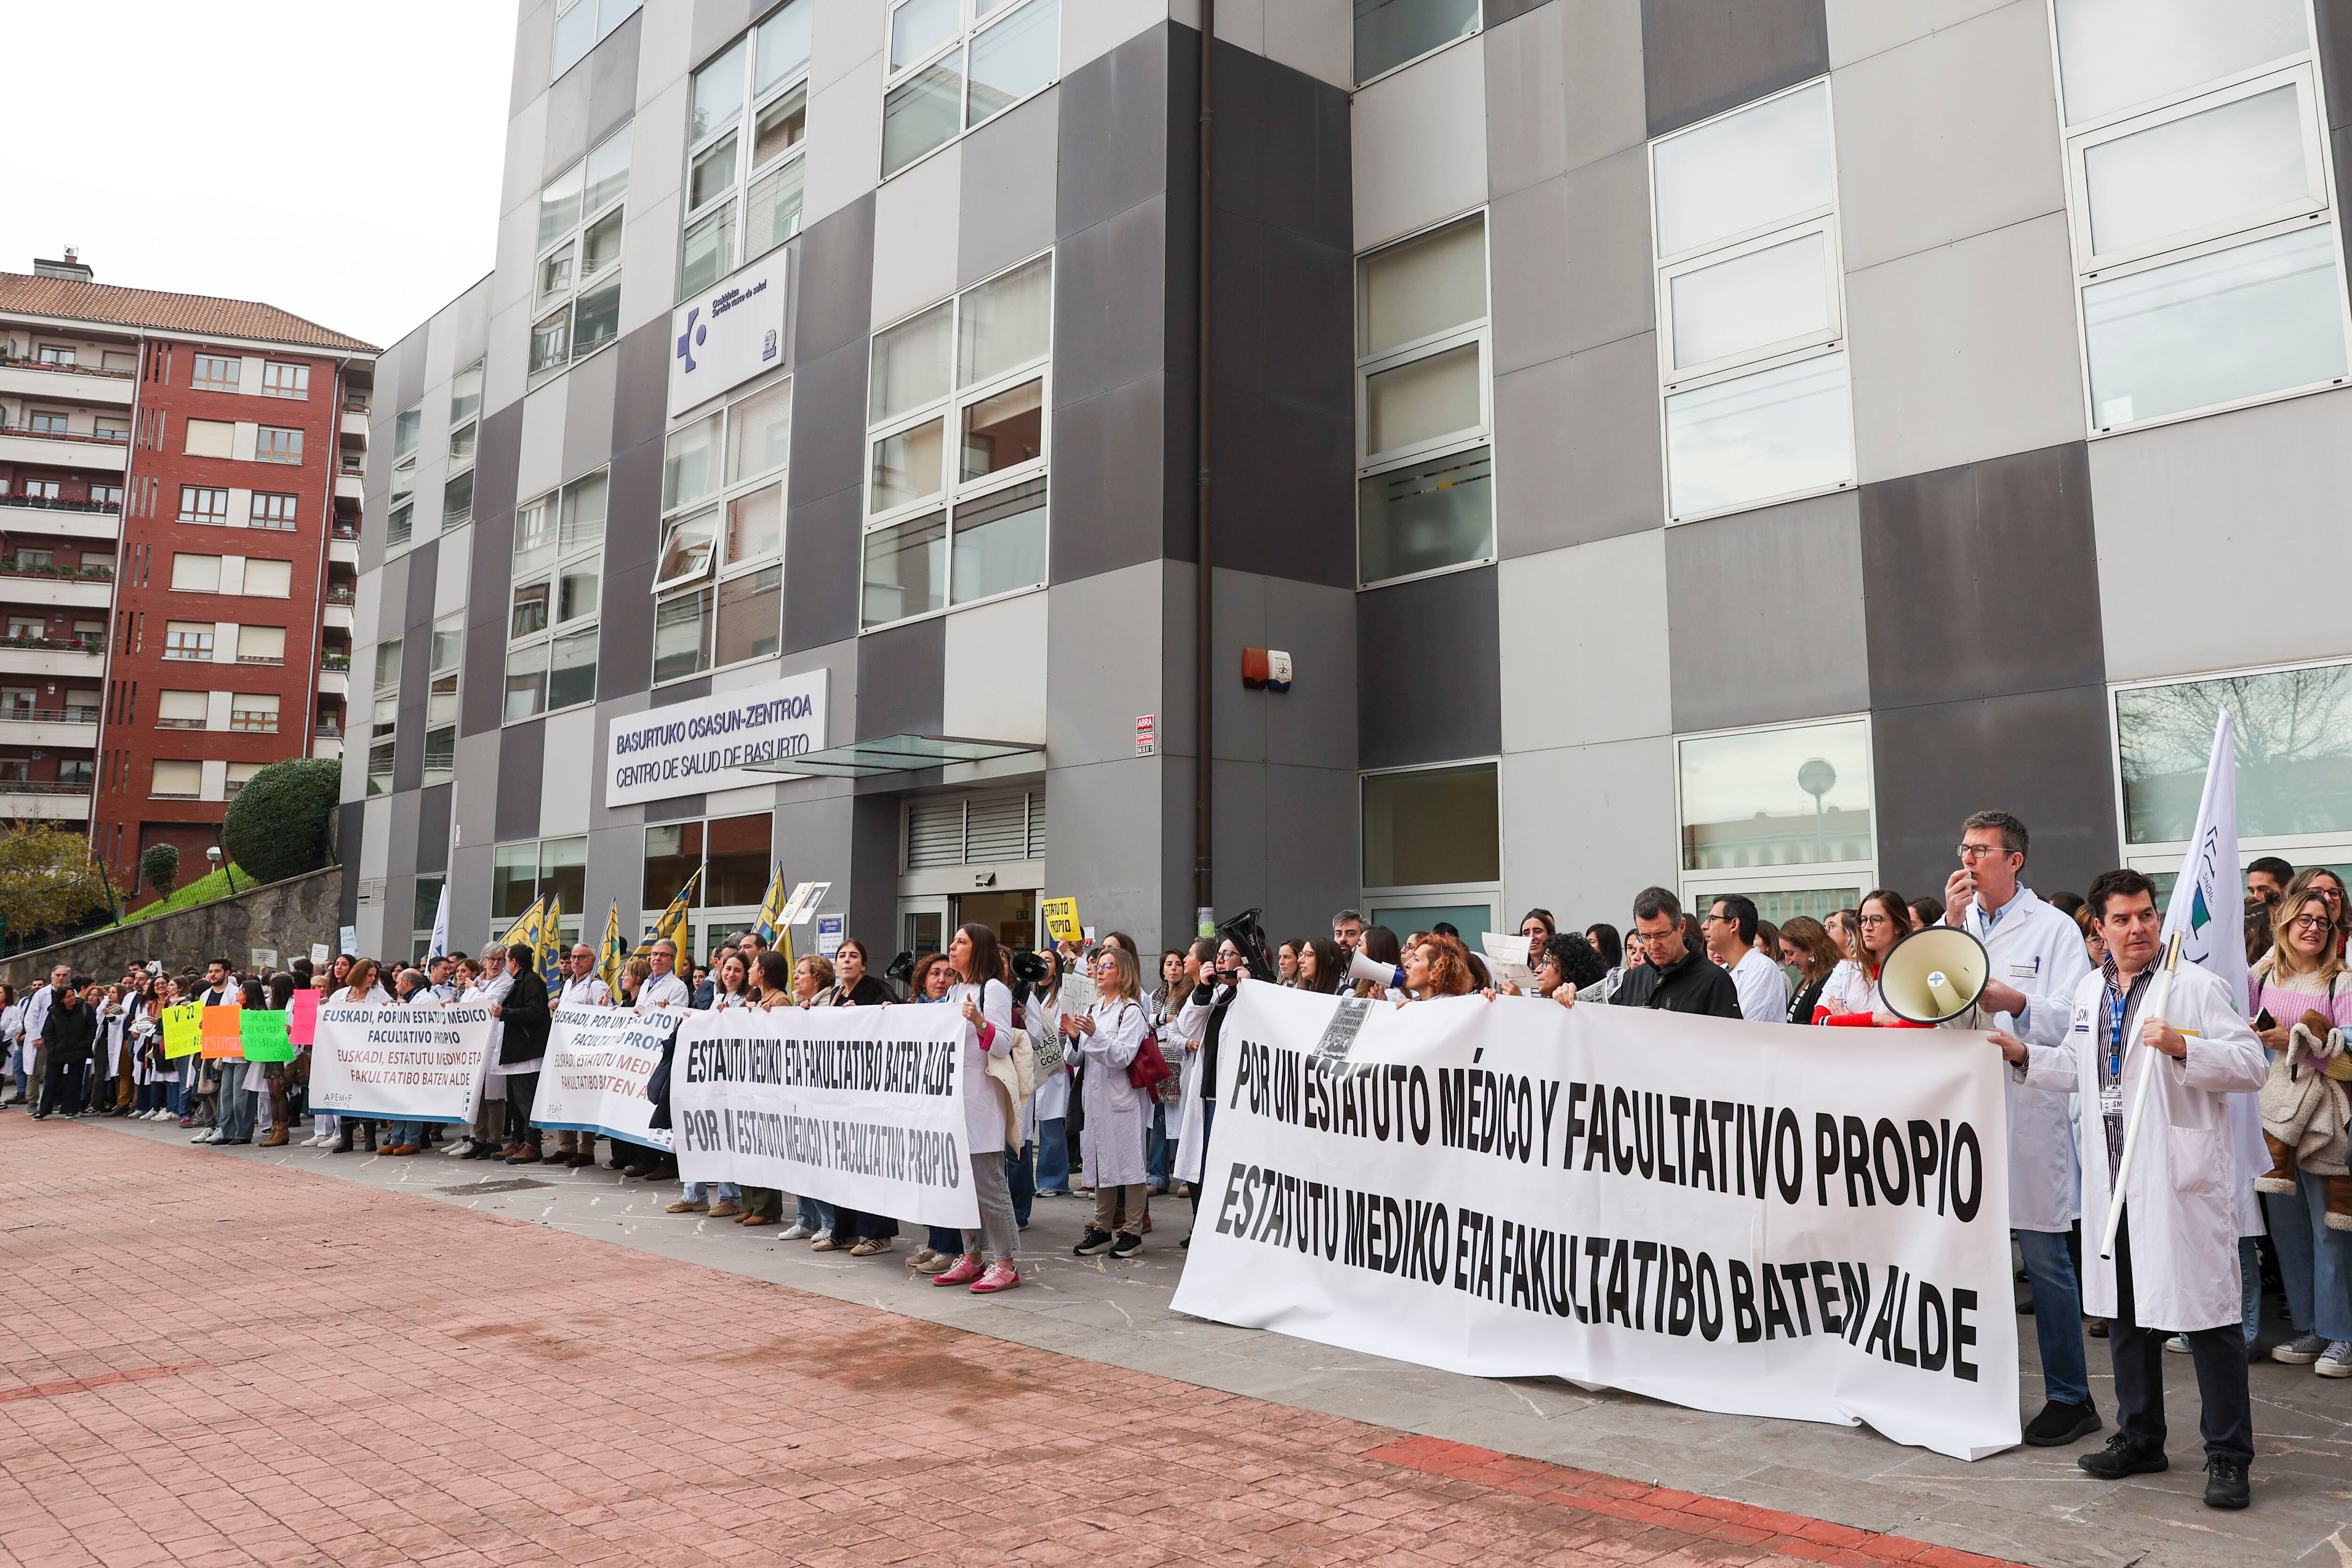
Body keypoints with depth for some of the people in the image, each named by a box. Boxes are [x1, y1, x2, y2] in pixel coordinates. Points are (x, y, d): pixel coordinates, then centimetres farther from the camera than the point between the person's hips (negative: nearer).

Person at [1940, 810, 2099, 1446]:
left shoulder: (2053, 928, 0)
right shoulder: (1956, 922, 14)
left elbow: (2075, 1018, -7)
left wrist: (2017, 1001, -25)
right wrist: (1950, 923, -4)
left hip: (2030, 1107, -4)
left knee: (2045, 1256, 0)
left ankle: (2070, 1398, 12)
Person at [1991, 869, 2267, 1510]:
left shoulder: (2196, 986, -6)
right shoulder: (2089, 992, 12)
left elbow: (2252, 1065, -12)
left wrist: (2183, 1047, -25)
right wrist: (2025, 1056, 10)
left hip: (2182, 1179, -6)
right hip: (2113, 1180, 7)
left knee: (2206, 1316, -3)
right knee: (2126, 1313, 15)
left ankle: (2228, 1457, 9)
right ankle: (2139, 1439, 29)